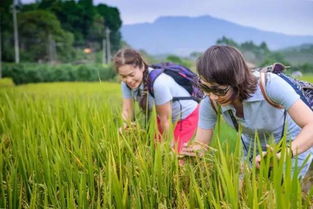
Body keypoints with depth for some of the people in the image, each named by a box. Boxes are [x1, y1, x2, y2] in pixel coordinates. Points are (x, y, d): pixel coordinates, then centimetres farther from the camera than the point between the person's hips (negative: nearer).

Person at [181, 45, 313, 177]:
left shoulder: (269, 85, -37)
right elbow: (200, 146, -18)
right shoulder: (209, 105, -25)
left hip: (295, 147, -3)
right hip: (252, 150, 4)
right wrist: (191, 152, -42)